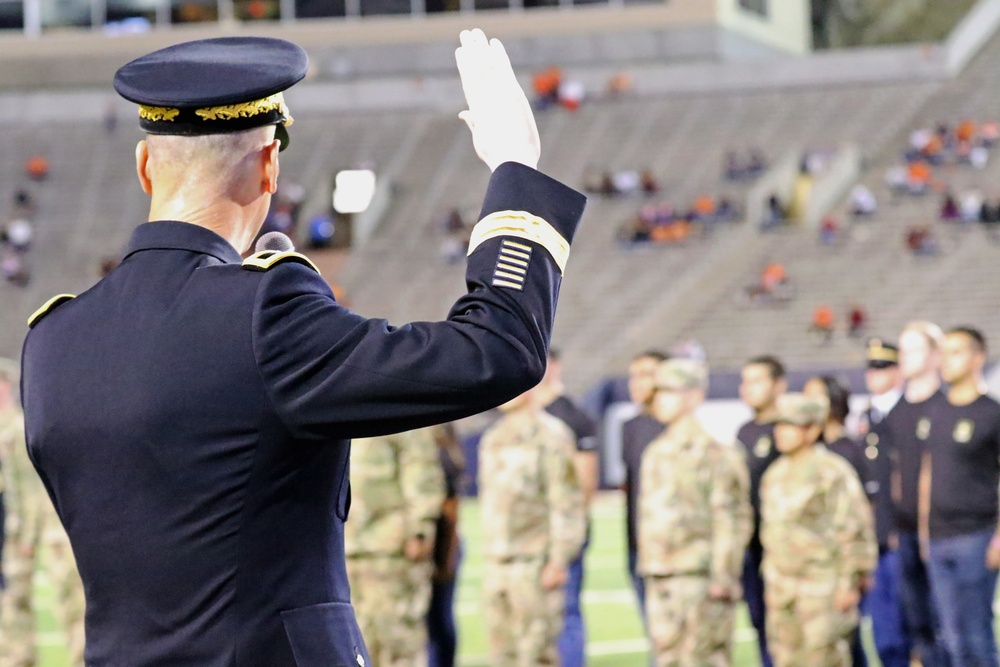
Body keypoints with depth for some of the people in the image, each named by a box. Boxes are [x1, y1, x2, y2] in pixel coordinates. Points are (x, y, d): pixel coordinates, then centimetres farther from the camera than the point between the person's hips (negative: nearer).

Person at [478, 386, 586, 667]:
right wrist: (490, 553, 15)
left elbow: (567, 504, -10)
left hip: (534, 562, -7)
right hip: (496, 565, 7)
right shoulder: (492, 439, 17)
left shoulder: (550, 436, -6)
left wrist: (559, 561, -15)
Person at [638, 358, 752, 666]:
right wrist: (646, 566, 17)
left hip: (700, 580, -8)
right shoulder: (656, 453, 17)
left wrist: (723, 579, -15)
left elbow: (732, 521, -10)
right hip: (660, 580, 8)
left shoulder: (714, 453, -8)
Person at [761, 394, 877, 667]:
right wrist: (771, 583, 20)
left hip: (825, 587, -8)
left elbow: (855, 531, -11)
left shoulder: (833, 472, -11)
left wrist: (851, 584, -14)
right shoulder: (775, 475, 14)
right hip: (784, 590, 8)